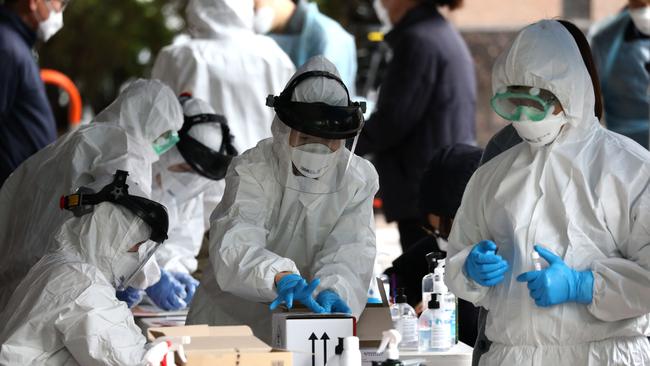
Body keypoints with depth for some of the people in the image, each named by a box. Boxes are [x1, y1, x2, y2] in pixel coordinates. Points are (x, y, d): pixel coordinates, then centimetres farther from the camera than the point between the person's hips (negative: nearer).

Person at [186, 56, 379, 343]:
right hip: (233, 317, -2)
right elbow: (235, 244, -25)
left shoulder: (358, 179, -1)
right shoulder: (251, 170, -8)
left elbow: (348, 251, -15)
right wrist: (281, 277, -45)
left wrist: (332, 291, -37)